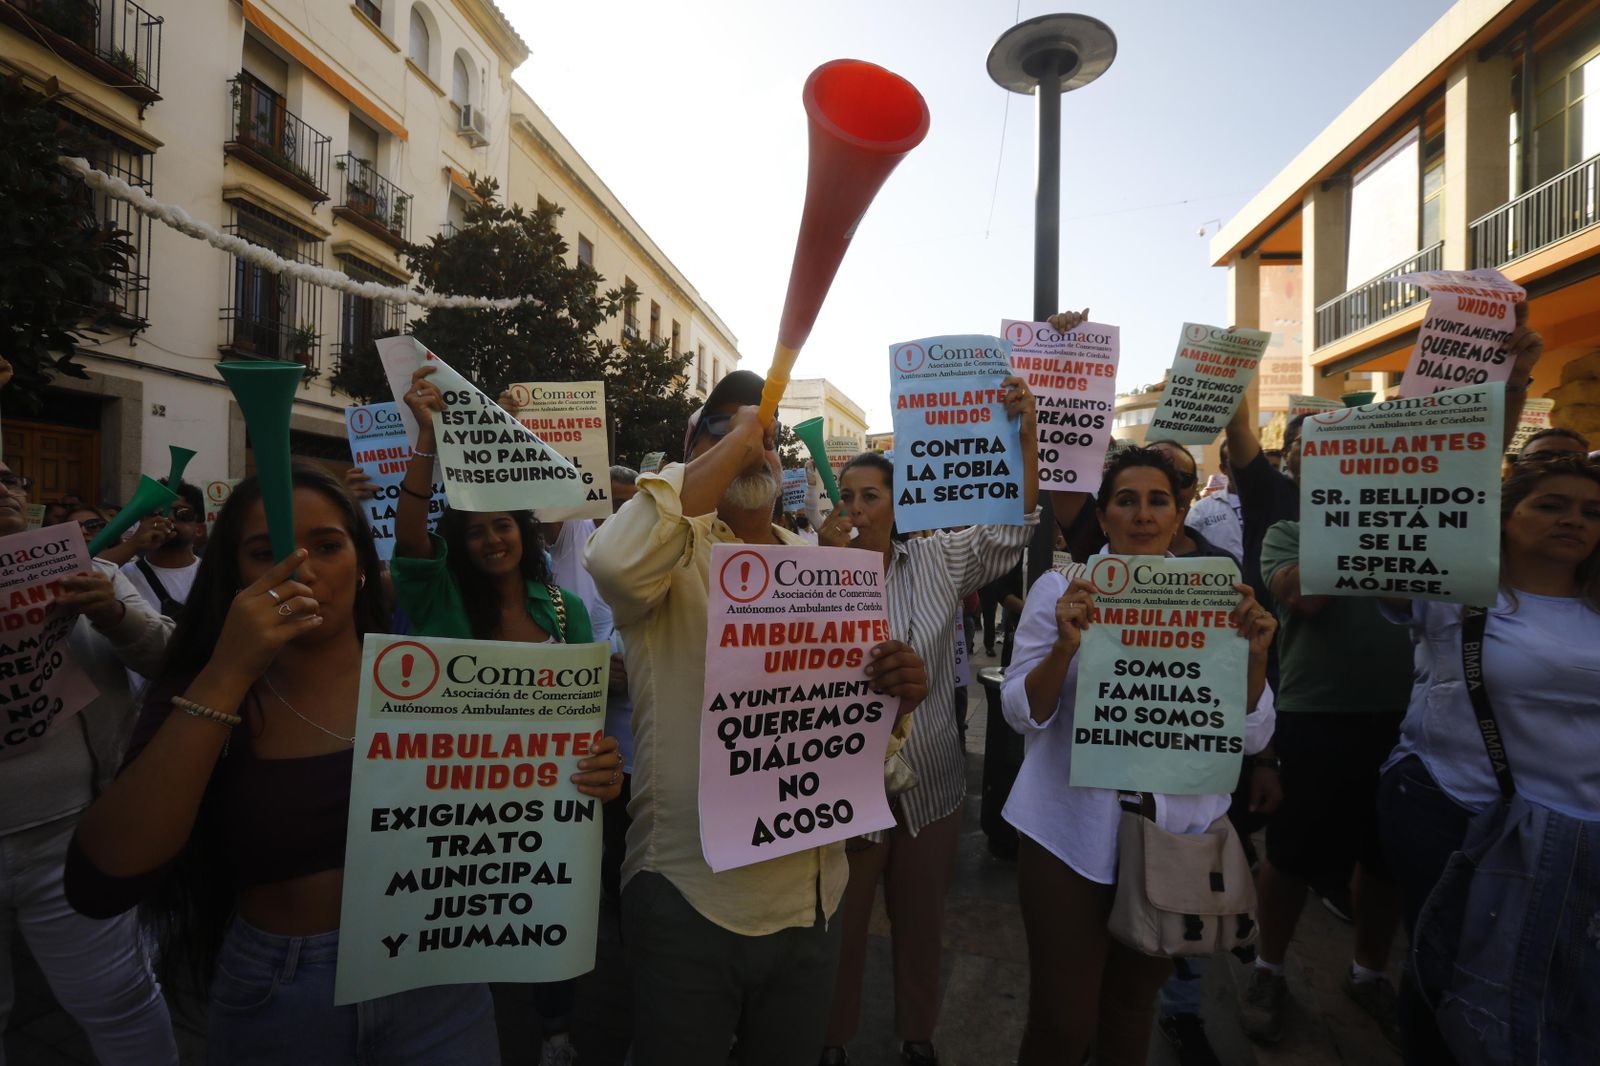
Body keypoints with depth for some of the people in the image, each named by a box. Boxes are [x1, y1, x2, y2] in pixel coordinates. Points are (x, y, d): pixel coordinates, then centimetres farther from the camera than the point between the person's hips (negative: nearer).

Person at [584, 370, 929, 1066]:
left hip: (810, 903, 5)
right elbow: (615, 561, -33)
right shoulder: (677, 554, -7)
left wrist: (896, 697, -13)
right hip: (688, 901, -4)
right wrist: (732, 443, -22)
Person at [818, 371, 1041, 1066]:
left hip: (931, 785, 2)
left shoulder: (938, 562, -2)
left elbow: (1014, 527, -10)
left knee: (921, 922, 21)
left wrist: (1026, 434, -20)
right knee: (842, 925, 15)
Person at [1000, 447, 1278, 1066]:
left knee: (1134, 1003, 20)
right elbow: (1021, 714, -9)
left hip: (1177, 829, 3)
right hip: (1071, 833, -2)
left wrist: (1254, 655, -17)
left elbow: (1251, 736, 1)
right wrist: (1065, 647, -26)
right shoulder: (1061, 589, -6)